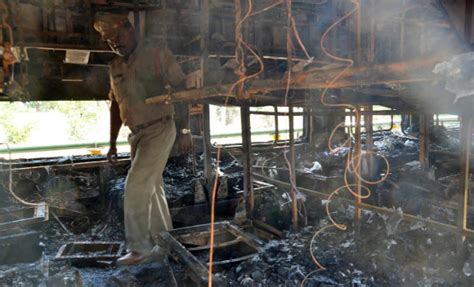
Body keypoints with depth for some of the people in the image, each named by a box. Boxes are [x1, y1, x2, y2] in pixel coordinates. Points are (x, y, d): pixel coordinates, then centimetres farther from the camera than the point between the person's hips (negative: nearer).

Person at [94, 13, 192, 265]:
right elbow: (116, 106, 16)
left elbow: (180, 91, -8)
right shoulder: (115, 67, 12)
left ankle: (140, 247, 0)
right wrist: (112, 144, 15)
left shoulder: (158, 55, -6)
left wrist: (184, 131, -13)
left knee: (136, 186, -13)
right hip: (137, 134, 7)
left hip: (160, 129, -7)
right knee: (151, 188, 11)